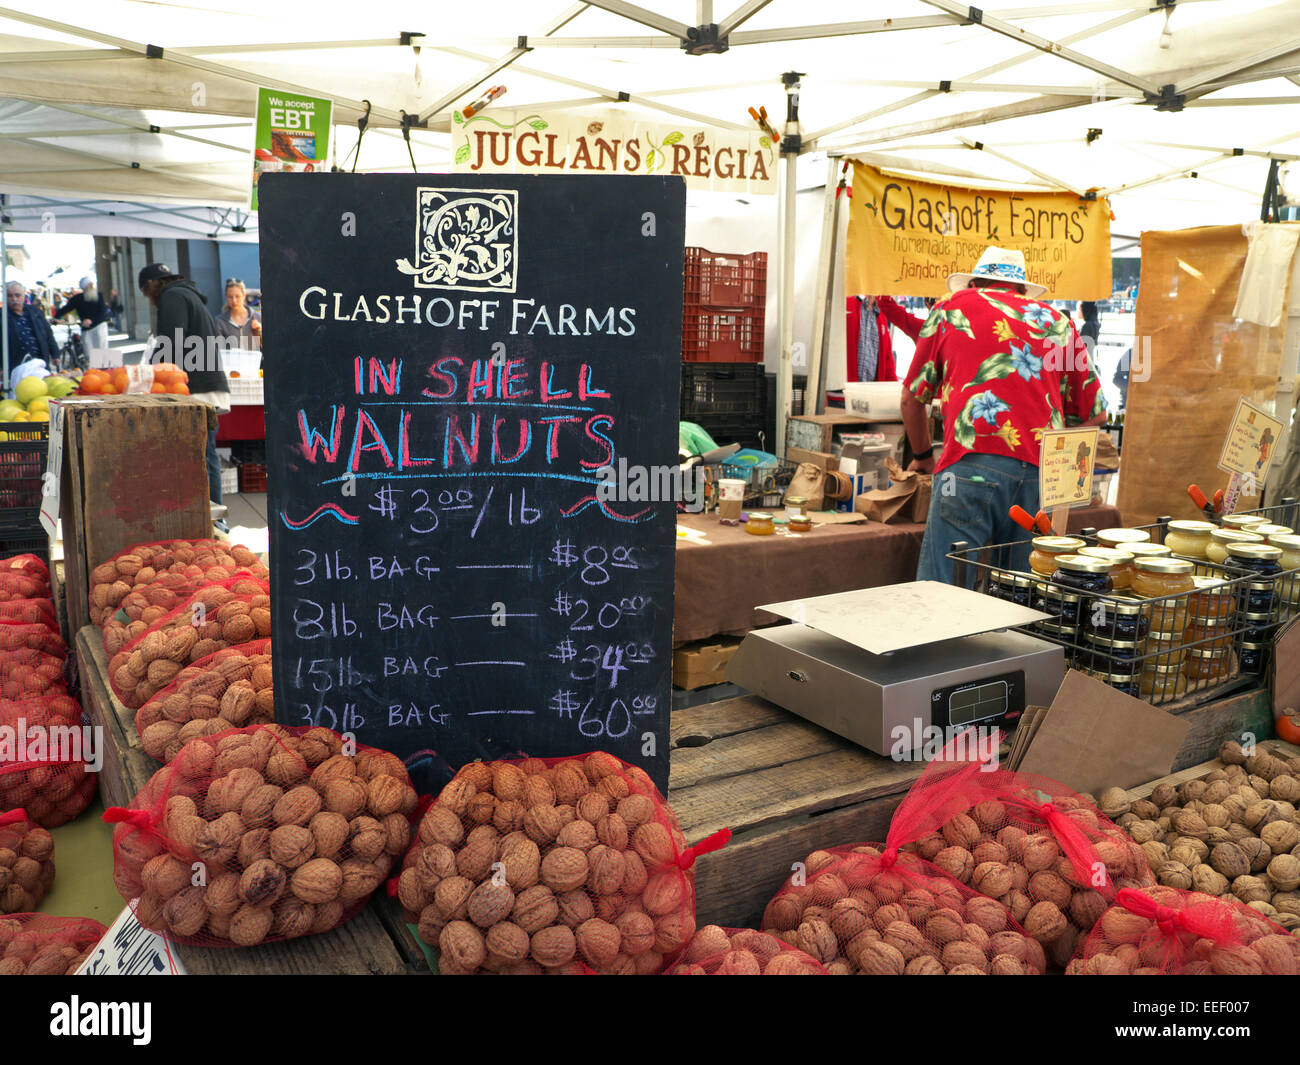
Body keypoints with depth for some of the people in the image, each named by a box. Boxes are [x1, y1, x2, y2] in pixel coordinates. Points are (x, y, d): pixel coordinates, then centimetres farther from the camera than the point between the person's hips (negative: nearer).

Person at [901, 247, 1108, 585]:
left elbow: (912, 398, 21)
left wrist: (923, 456, 35)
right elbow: (1095, 413, 23)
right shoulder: (1057, 320, 24)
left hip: (973, 464, -3)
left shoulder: (951, 306, 19)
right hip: (1041, 473, 3)